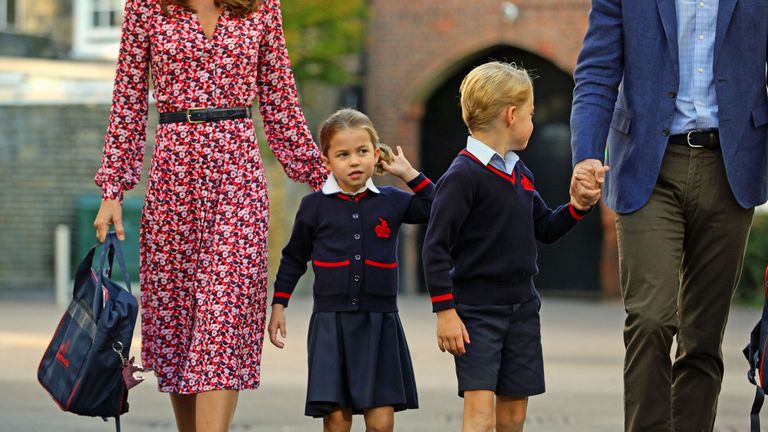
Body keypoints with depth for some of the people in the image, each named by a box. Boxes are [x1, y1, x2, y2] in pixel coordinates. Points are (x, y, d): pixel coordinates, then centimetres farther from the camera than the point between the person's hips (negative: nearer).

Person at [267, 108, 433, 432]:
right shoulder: (315, 206, 3)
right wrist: (278, 305, 12)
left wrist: (409, 174, 4)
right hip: (330, 321, -1)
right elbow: (293, 259, 13)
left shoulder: (391, 202, 5)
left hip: (379, 322, 1)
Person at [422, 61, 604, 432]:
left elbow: (545, 229, 23)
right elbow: (435, 248, -15)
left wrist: (578, 206, 5)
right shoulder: (463, 175, -14)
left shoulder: (521, 174, 11)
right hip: (476, 311, -8)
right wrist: (445, 312, -18)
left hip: (522, 308, 8)